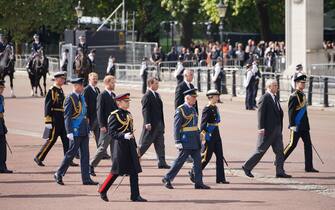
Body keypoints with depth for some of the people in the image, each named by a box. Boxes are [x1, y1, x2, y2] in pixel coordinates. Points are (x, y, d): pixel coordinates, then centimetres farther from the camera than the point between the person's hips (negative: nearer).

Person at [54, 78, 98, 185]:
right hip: (76, 131, -8)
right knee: (71, 153, -1)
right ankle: (58, 174, 11)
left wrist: (88, 128, 19)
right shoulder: (70, 98, -13)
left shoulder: (82, 97, 12)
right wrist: (69, 132, -20)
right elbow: (67, 116, -15)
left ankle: (86, 179, 10)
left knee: (85, 154, 7)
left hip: (84, 130, 8)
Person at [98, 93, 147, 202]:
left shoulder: (128, 114, 14)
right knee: (116, 171, -2)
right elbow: (111, 133, -14)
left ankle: (135, 196, 5)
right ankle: (102, 191, 14)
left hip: (130, 146, 7)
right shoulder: (115, 115, -9)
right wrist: (124, 136, -27)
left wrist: (135, 146, 19)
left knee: (134, 171, 3)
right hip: (120, 145, -7)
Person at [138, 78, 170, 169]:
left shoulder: (157, 95, 15)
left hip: (159, 124, 8)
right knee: (144, 143, -1)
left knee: (160, 144, 6)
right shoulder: (147, 96, -12)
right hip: (151, 125, -8)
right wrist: (147, 123, -26)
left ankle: (162, 162, 7)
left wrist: (162, 123, 16)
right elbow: (145, 110, -18)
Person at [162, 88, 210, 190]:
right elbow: (176, 127, -14)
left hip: (195, 141, 8)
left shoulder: (193, 109, 15)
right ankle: (167, 179, 8)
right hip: (186, 141, -8)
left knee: (198, 161, 5)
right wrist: (177, 142, -19)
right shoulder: (180, 110, -11)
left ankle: (198, 183, 8)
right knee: (180, 160, -3)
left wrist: (199, 141, 21)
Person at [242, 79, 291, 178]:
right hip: (267, 130, -9)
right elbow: (261, 113, -17)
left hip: (276, 129, 9)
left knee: (279, 150, 3)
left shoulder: (275, 98, 15)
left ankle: (280, 172, 4)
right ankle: (247, 167, 10)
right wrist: (261, 128, -23)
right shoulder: (264, 98, -12)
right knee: (261, 150, -2)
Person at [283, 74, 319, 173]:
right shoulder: (294, 96, -14)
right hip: (297, 126, -9)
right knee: (292, 144, -3)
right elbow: (291, 111, -17)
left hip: (304, 126, 9)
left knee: (308, 144, 5)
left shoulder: (302, 95, 14)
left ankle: (309, 167, 6)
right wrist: (292, 125, -21)